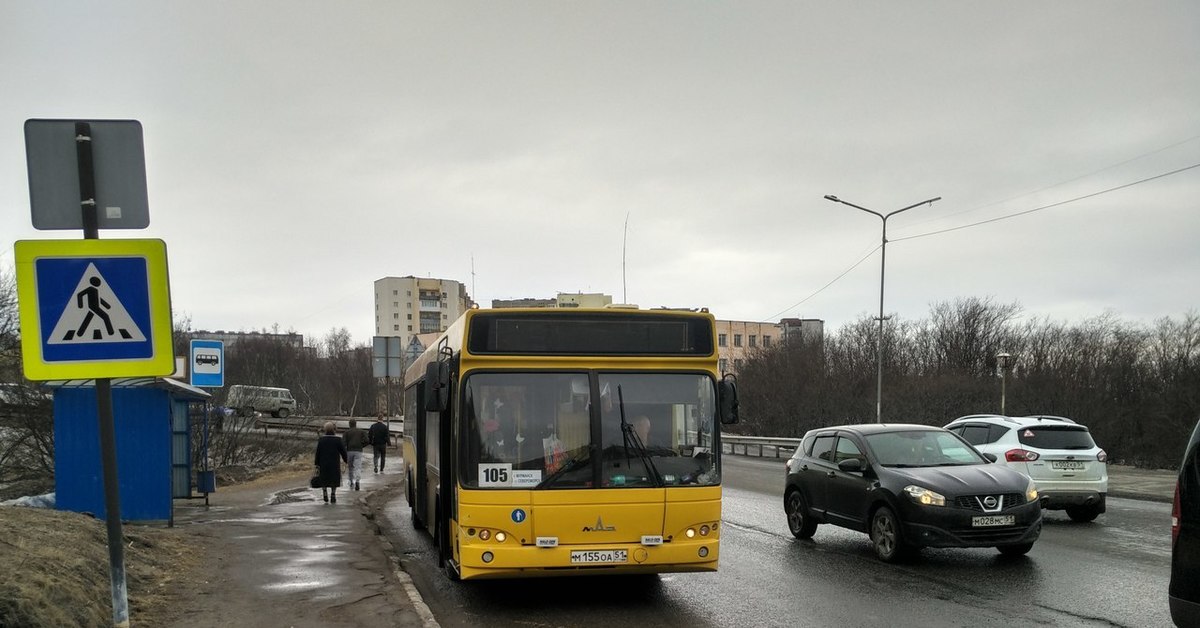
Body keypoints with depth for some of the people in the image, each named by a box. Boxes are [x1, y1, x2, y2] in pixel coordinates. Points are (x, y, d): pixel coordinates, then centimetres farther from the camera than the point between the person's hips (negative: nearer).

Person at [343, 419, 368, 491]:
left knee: (350, 467, 17)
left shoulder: (346, 432, 6)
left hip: (349, 451, 1)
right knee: (357, 468, -6)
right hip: (358, 452, -1)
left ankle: (351, 483, 23)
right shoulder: (361, 432, 9)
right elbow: (366, 441, -3)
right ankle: (356, 481, -29)